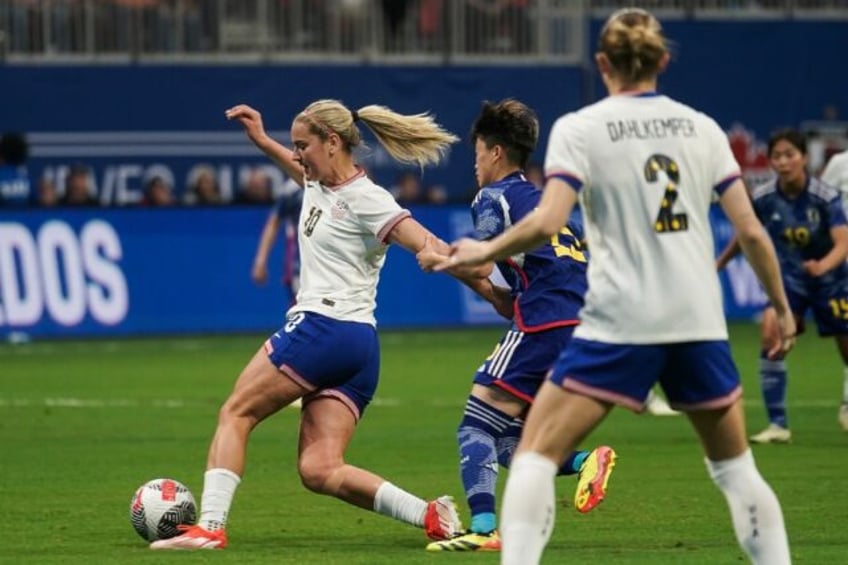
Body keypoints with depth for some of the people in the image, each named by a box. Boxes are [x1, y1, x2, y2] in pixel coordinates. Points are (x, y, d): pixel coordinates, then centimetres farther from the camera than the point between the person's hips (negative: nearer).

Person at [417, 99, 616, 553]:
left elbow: (480, 264, -9)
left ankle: (483, 528, -23)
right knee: (506, 442, 10)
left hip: (542, 327, -8)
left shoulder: (495, 196, 3)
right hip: (583, 324, 8)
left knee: (476, 425, -7)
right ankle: (585, 461, -13)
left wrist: (436, 259, 9)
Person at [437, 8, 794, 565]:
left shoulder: (579, 128, -2)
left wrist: (483, 251, 2)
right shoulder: (702, 128, 8)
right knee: (736, 465, 18)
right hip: (700, 322, 3)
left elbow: (546, 224, -14)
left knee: (536, 453, 1)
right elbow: (751, 231, 6)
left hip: (620, 324, -3)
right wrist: (781, 306, 18)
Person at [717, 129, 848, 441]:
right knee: (771, 336, -23)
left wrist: (823, 265, -52)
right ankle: (777, 424, -16)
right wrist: (719, 263, 11)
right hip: (787, 278, 1)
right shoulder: (763, 198, -16)